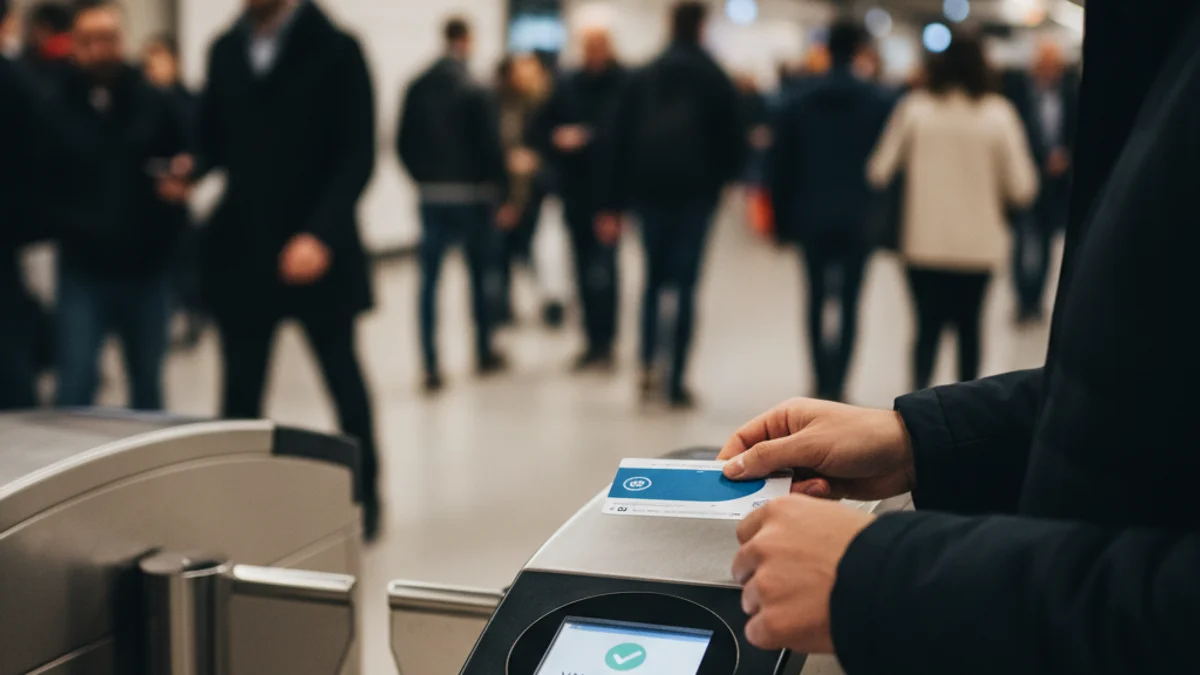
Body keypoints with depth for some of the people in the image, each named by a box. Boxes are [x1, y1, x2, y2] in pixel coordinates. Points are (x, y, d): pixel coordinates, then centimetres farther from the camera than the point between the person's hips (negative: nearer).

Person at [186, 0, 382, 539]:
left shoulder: (335, 49, -5)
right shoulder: (225, 50, 9)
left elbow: (358, 155, -10)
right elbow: (214, 140, 13)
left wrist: (321, 234, -20)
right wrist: (190, 172, -10)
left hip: (316, 251, -3)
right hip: (240, 249, 3)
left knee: (343, 379, 10)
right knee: (240, 388, 5)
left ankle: (365, 497, 27)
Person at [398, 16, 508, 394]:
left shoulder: (417, 89, 3)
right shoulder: (473, 91, -12)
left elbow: (404, 143, 5)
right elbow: (490, 146, -13)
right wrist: (501, 191, -3)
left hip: (431, 196, 3)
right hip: (473, 195, -3)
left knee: (429, 281, 2)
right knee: (482, 275, 13)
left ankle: (432, 368, -5)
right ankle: (485, 354, 23)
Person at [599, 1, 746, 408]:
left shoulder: (643, 78, 8)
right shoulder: (715, 79, 1)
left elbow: (621, 142, 5)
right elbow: (732, 136, -2)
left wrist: (614, 205, 7)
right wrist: (724, 174, 18)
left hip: (650, 190, 3)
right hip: (696, 191, -2)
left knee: (654, 279, 16)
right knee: (686, 285, 1)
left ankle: (648, 367, 3)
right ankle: (677, 382, -1)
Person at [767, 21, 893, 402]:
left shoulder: (799, 103, 4)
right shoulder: (880, 103, -3)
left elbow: (780, 166, 4)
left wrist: (783, 220, 9)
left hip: (812, 217, 2)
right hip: (859, 218, -2)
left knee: (817, 299, 11)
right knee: (849, 302, -1)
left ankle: (823, 384, 10)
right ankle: (837, 385, -9)